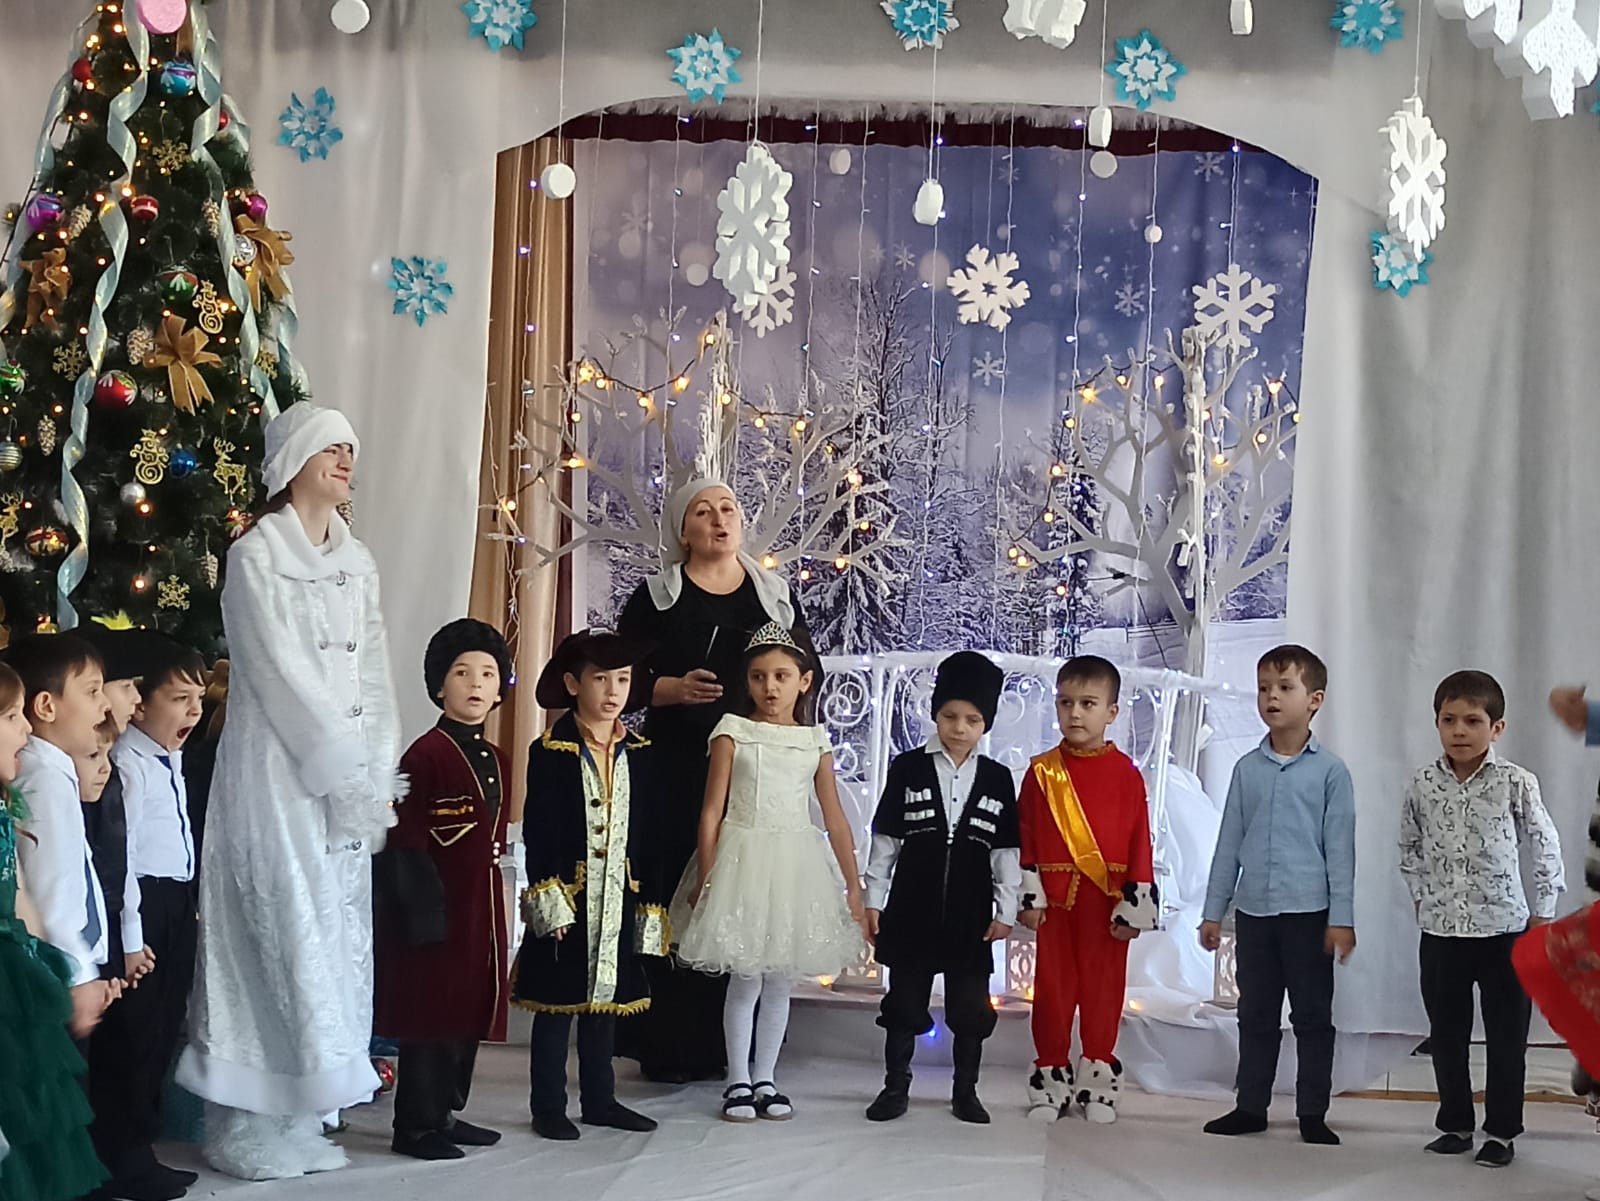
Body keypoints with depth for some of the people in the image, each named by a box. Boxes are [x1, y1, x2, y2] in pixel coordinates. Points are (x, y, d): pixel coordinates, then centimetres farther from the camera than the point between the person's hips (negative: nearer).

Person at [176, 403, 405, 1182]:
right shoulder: (255, 556, -6)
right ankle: (247, 1126, 0)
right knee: (280, 935, -7)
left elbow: (373, 674, 11)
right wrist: (352, 772, -14)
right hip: (277, 773, -6)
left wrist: (379, 774, 0)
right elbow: (281, 676, -13)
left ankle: (298, 1118, 13)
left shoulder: (357, 562, 14)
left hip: (347, 780, 7)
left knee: (335, 940, 6)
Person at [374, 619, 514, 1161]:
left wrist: (494, 902, 17)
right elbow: (404, 843, -14)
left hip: (482, 908, 8)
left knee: (471, 1012, 14)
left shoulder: (497, 761, 12)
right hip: (437, 908, -8)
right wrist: (422, 907, -18)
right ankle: (416, 1125, 8)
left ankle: (447, 1113, 26)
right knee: (431, 1014, -1)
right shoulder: (425, 755, -12)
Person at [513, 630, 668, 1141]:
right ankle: (548, 1106, 11)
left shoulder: (638, 755, 7)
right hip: (567, 902, -5)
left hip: (619, 902, 5)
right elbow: (538, 833, -9)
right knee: (557, 1004, 2)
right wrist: (549, 901, -15)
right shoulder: (550, 752, -6)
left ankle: (599, 1100, 24)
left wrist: (651, 906, 6)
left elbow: (648, 837, 9)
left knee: (606, 999, 13)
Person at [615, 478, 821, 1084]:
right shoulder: (657, 597, 7)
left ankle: (730, 1045, 7)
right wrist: (673, 689, -15)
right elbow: (623, 680, 1)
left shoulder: (775, 595, 15)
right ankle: (667, 1045, 0)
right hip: (678, 768, -2)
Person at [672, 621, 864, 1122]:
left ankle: (765, 1078, 20)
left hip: (794, 863, 3)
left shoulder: (814, 741, 5)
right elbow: (712, 811, -4)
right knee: (744, 979, 1)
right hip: (743, 860, -3)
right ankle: (738, 1080, 12)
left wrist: (853, 884, 5)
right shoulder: (734, 731, -2)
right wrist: (705, 878, -8)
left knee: (779, 981, 8)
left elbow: (834, 818, 7)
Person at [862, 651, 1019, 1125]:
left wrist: (1005, 909, 1)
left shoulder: (997, 779, 3)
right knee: (904, 1001, 7)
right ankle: (895, 1087, 18)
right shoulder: (907, 769, 0)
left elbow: (1006, 851, 5)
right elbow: (885, 840, 2)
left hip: (970, 916, 1)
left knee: (971, 1007, 6)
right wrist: (873, 899, 1)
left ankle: (965, 1091, 20)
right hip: (912, 910, -1)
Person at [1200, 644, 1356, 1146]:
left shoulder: (1330, 771, -2)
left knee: (1312, 1015, 4)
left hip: (1309, 912, -3)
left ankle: (1313, 1113, 12)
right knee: (1255, 1014, 11)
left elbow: (1339, 848, -3)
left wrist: (1342, 919, -6)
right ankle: (1250, 1106, 19)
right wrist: (1213, 911, 9)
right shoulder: (1247, 769, 7)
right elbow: (1229, 842, 11)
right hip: (1254, 911, 3)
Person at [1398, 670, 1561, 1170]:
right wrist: (1422, 896, 9)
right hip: (1441, 931, 3)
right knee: (1446, 1034, 11)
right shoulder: (1423, 784, -1)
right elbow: (1410, 846, 14)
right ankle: (1455, 1125, 24)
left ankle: (1501, 1131, 16)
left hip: (1504, 928, -3)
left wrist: (1543, 911, -2)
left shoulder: (1515, 783, -9)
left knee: (1506, 1036, 6)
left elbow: (1545, 846, -2)